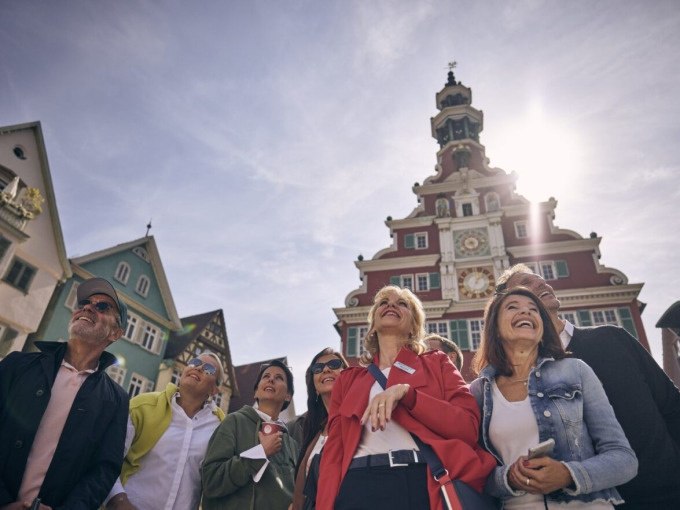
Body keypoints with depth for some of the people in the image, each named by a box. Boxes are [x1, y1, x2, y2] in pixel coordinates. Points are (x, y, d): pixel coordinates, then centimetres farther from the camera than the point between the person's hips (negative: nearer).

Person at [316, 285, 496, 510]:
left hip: (425, 484, -1)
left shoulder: (436, 363, 11)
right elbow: (333, 450, 8)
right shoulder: (348, 379, 16)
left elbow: (469, 427, -2)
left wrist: (406, 392, -14)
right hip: (359, 485, 2)